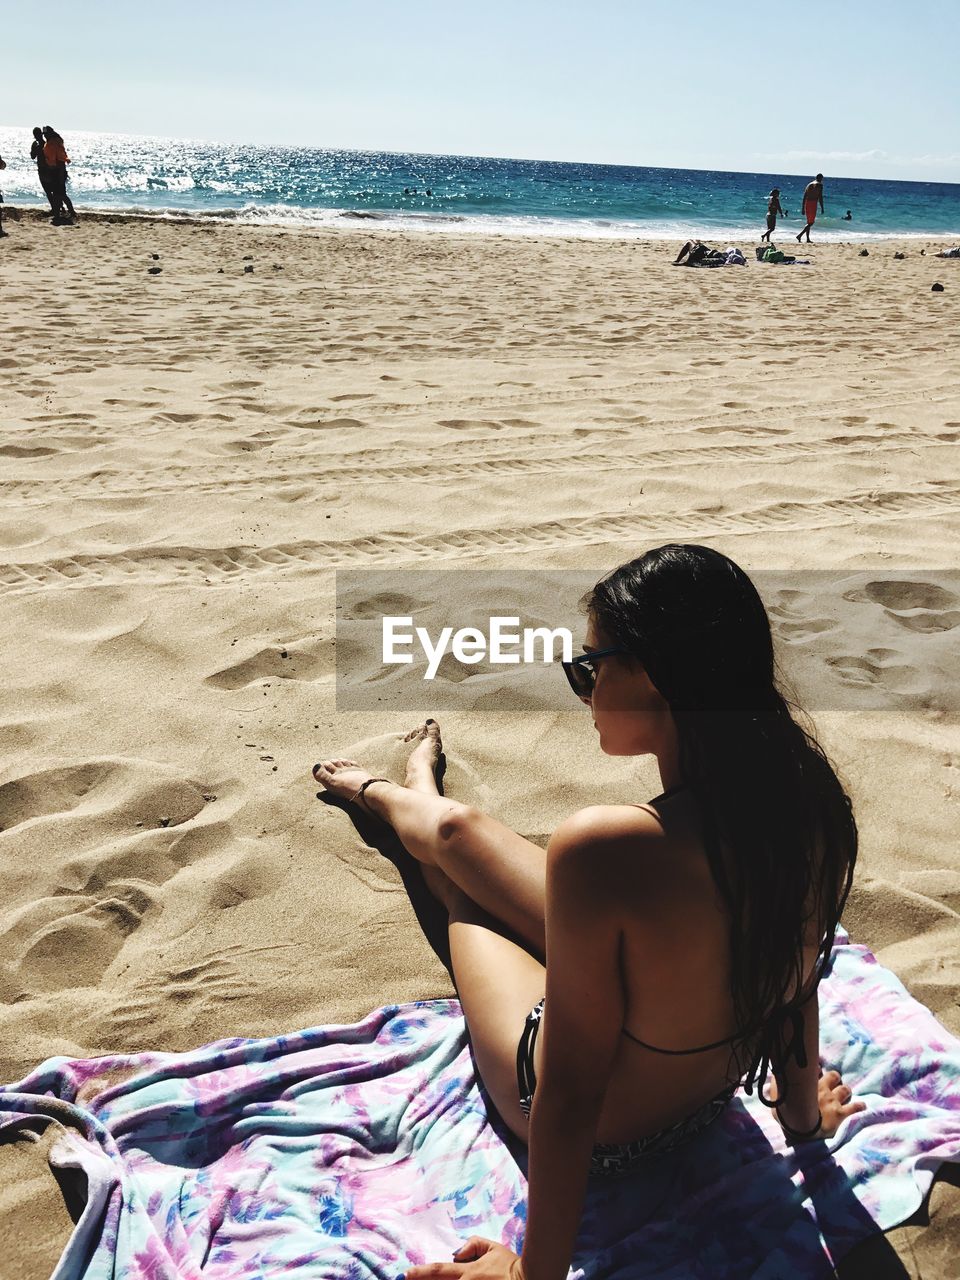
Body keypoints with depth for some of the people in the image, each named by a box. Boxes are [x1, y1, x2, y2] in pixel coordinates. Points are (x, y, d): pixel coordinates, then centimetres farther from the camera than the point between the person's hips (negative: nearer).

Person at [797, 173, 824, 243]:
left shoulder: (809, 184, 18)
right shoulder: (819, 185, -1)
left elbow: (804, 197, 16)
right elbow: (820, 197, -9)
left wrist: (803, 208, 19)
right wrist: (822, 208, -6)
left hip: (807, 204, 7)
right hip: (813, 204, -7)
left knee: (809, 222, 14)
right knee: (811, 222, -7)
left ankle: (808, 239, 12)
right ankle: (800, 235, -24)